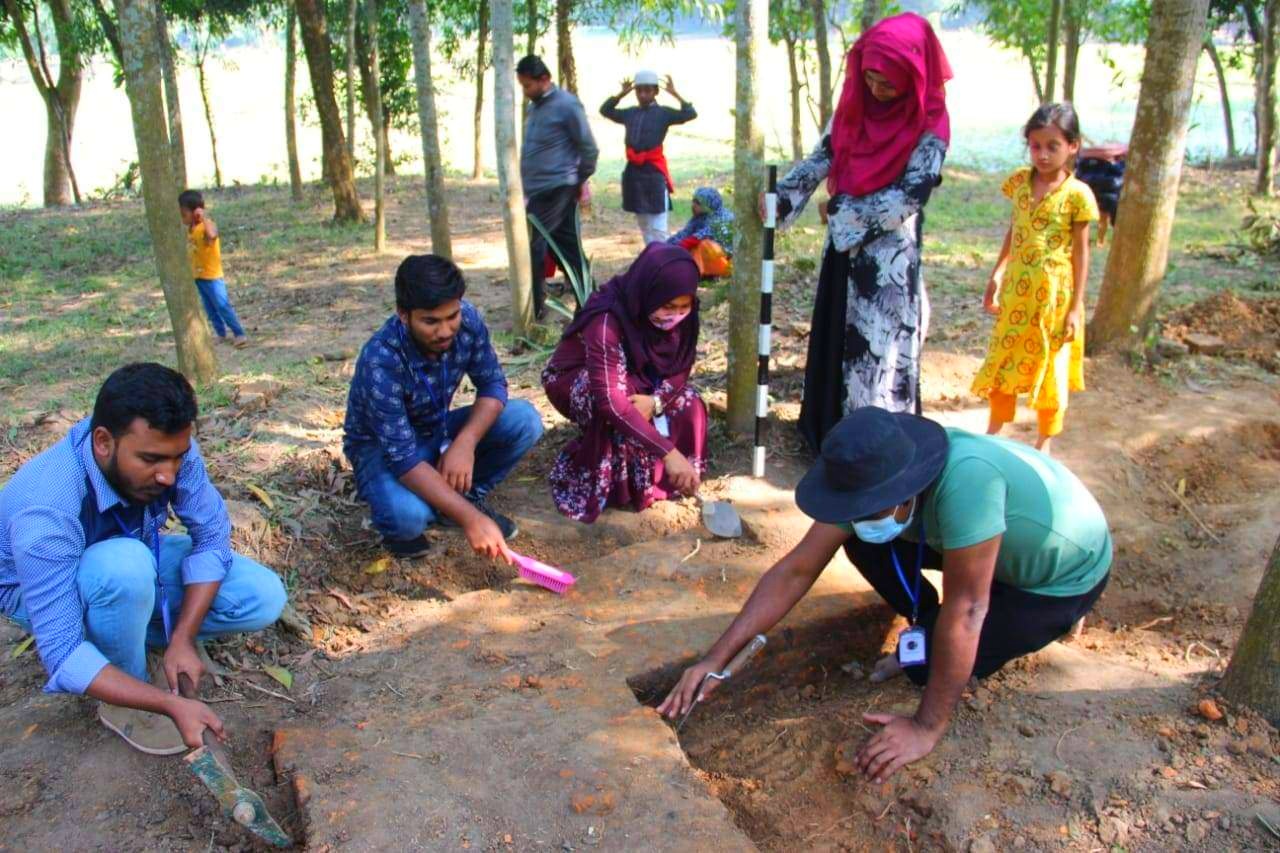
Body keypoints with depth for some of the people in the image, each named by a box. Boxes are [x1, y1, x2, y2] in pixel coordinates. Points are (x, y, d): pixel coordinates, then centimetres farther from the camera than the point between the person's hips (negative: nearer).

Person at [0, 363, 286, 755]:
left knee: (264, 598, -13)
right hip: (42, 590, -4)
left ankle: (123, 631, 5)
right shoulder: (47, 514, -40)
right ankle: (122, 702, -12)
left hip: (135, 558, 5)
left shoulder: (167, 449, -28)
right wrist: (172, 704, -43)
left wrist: (182, 639, -23)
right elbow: (62, 657, -38)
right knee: (126, 565, -39)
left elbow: (212, 535, -16)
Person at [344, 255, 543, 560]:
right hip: (383, 447, -5)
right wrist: (469, 518, -42)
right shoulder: (381, 362, -35)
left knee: (525, 421, -18)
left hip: (438, 431, 5)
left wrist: (465, 443, -30)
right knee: (408, 514, -37)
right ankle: (398, 526, 1)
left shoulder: (466, 319, -20)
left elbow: (492, 384, -11)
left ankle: (465, 497, 4)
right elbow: (402, 457, -36)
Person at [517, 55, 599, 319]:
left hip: (555, 189, -8)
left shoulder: (567, 105, -14)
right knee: (568, 247, 10)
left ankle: (534, 307, 3)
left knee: (532, 245, -7)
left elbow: (589, 148, -10)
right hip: (537, 189, 8)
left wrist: (580, 180, 0)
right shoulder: (535, 105, 12)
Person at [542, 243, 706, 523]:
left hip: (635, 381, 6)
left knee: (688, 403, -19)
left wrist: (657, 401, -32)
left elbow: (681, 367, -9)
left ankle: (651, 476, 3)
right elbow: (610, 400, -45)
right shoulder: (607, 320, -38)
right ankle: (605, 483, -18)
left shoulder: (681, 314, -20)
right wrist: (667, 452, -49)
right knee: (621, 398, -37)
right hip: (572, 383, -6)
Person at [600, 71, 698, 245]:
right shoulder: (630, 113, 11)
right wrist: (621, 94, 12)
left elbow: (691, 114, -12)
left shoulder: (663, 113, -2)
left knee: (658, 229, -5)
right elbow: (605, 110, 22)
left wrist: (674, 94, -13)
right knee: (643, 225, 14)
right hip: (633, 171, 5)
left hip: (654, 172, -5)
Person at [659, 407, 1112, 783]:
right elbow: (796, 570, -18)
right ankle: (933, 630, 8)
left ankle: (1051, 618, 5)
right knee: (863, 544, -12)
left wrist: (927, 728, -30)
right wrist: (715, 659, -22)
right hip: (1001, 545, 6)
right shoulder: (870, 479, -21)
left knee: (931, 660, -19)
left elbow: (963, 611, -37)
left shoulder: (965, 477, -43)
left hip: (1067, 574, -6)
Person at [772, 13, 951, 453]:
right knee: (835, 340, 14)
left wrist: (845, 211, -13)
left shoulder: (930, 123, -13)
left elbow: (911, 195, -17)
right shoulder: (856, 103, 4)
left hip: (891, 257, -6)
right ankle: (832, 433, 29)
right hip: (845, 247, 6)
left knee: (879, 349, -2)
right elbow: (823, 157, 3)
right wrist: (781, 196, -12)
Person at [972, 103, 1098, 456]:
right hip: (1016, 292, 4)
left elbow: (1081, 252, -8)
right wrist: (996, 276, 12)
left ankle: (1044, 444, 23)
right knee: (1003, 362, 13)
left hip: (1054, 297, -4)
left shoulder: (1077, 194, -11)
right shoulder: (1020, 181, 0)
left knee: (1050, 369, 9)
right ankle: (993, 433, 29)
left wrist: (1075, 308, -10)